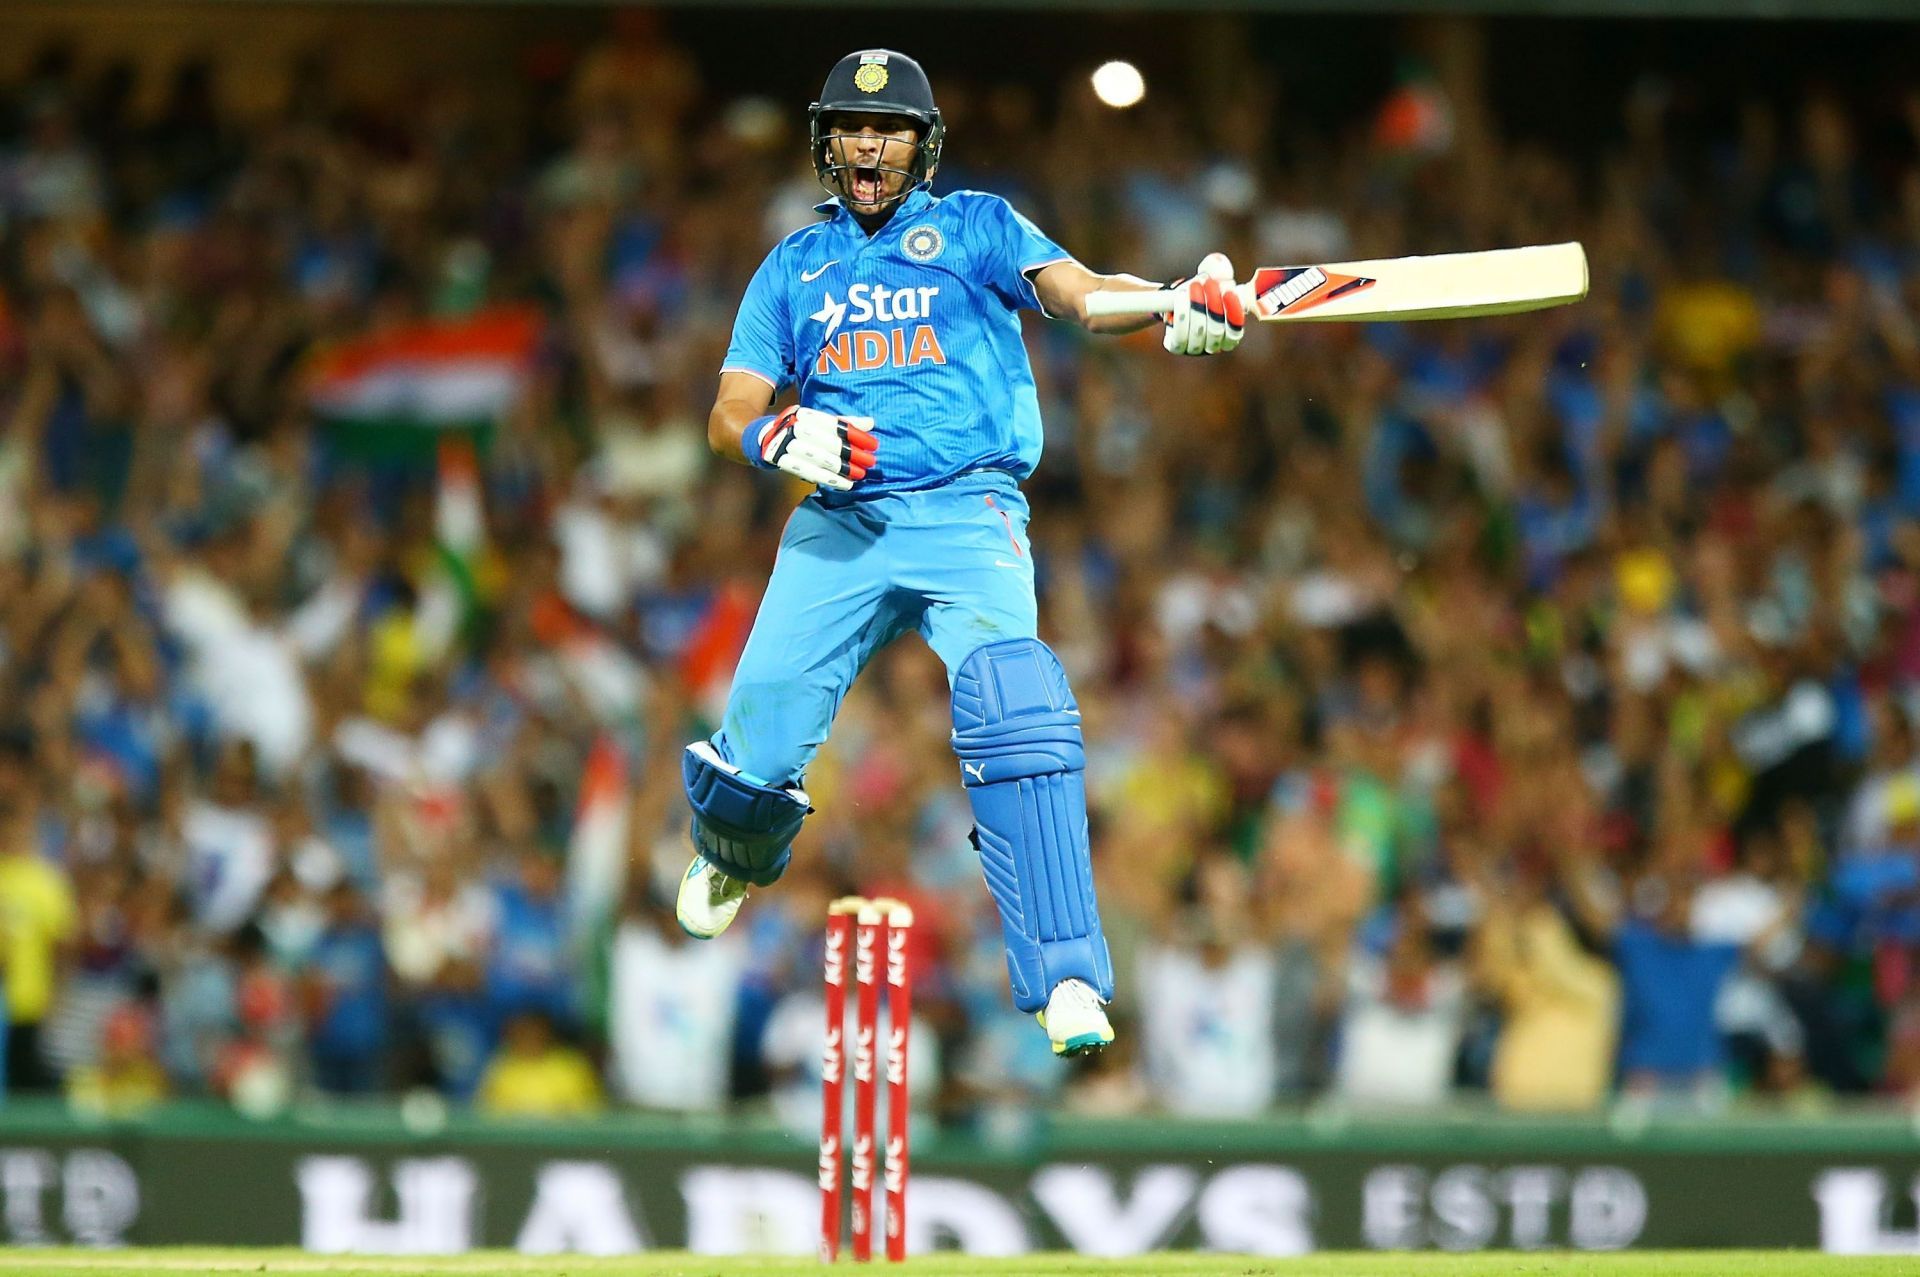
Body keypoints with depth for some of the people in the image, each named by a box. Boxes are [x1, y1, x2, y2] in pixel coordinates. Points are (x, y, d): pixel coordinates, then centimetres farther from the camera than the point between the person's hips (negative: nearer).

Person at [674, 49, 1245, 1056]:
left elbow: (1077, 292, -7)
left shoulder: (975, 227, 11)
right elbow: (729, 417, 12)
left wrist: (1177, 306, -28)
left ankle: (1066, 977, -31)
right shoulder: (794, 266, 19)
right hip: (841, 525, 3)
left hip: (967, 516, -3)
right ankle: (733, 855, 32)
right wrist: (776, 435, -13)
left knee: (1014, 716, -28)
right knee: (758, 750, -7)